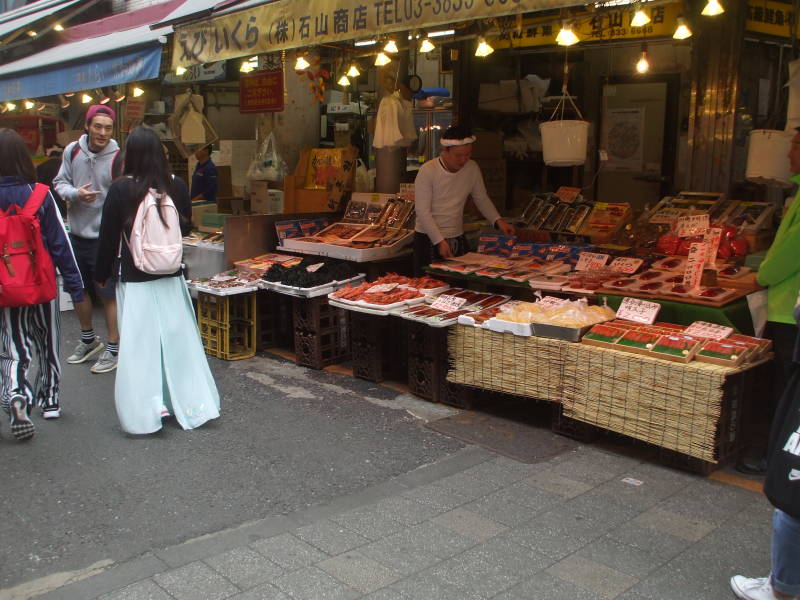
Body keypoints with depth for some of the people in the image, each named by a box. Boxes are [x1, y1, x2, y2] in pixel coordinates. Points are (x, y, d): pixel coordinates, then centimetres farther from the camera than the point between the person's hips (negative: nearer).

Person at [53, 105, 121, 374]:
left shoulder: (118, 158, -15)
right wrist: (76, 193, -15)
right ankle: (88, 340, 39)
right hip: (76, 233, 6)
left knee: (108, 294, 3)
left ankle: (113, 349, 18)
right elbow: (60, 183, 7)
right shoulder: (72, 151, 0)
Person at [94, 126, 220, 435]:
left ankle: (146, 411, 4)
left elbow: (108, 236, -5)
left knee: (139, 343, 4)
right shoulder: (177, 186, -3)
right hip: (172, 278, 3)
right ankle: (194, 405, 15)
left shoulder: (121, 190, -11)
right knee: (178, 339, 11)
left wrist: (101, 275, 7)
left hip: (135, 280, -3)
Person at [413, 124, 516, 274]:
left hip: (458, 239, 5)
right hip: (429, 240, -4)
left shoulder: (472, 168, 0)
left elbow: (482, 199, 13)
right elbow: (423, 212, -16)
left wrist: (498, 221, -3)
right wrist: (440, 241, -22)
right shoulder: (427, 171, -15)